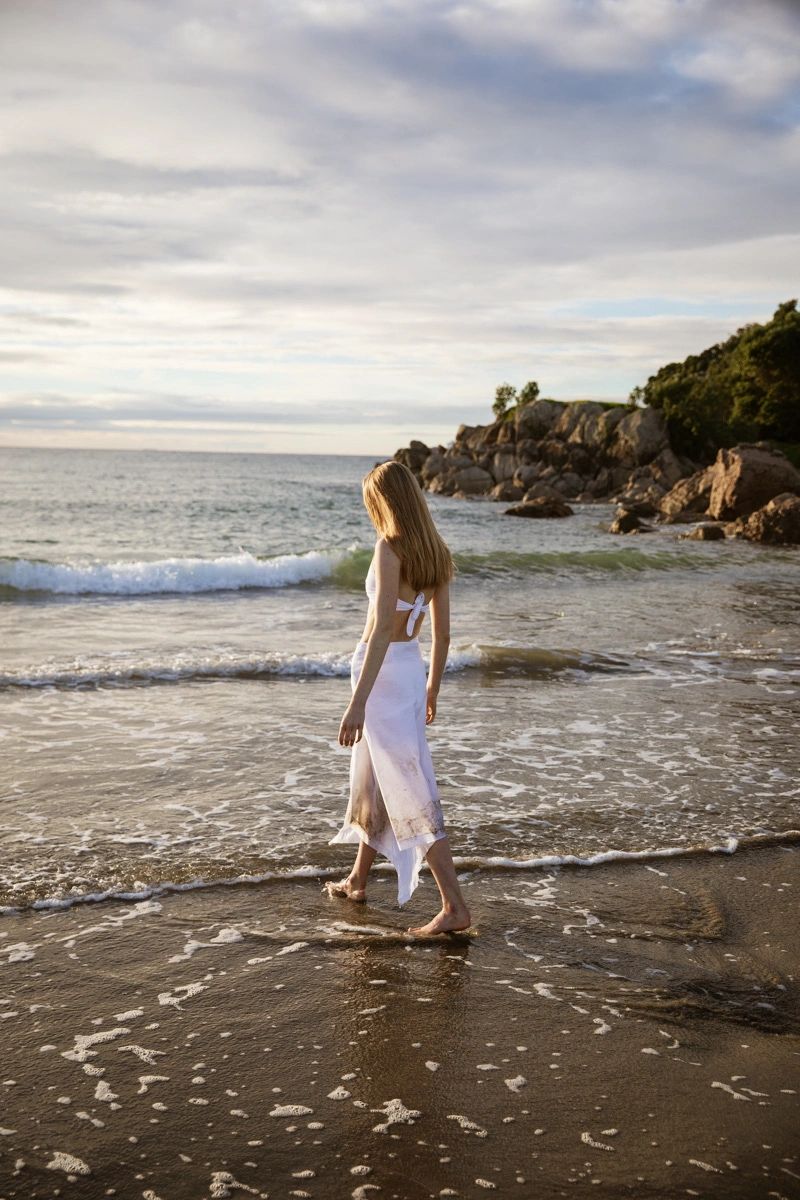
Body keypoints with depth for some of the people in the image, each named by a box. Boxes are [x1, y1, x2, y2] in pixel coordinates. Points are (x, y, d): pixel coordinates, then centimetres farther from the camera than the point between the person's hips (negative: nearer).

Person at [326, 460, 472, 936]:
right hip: (412, 668, 9)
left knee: (411, 793, -6)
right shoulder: (437, 553, 6)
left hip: (383, 671, -9)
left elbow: (382, 629, -23)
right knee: (372, 782, 23)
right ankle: (358, 881, 38)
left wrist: (358, 701, -23)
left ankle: (455, 906, -4)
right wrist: (432, 689, 23)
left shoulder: (391, 548, -17)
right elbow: (443, 633, 11)